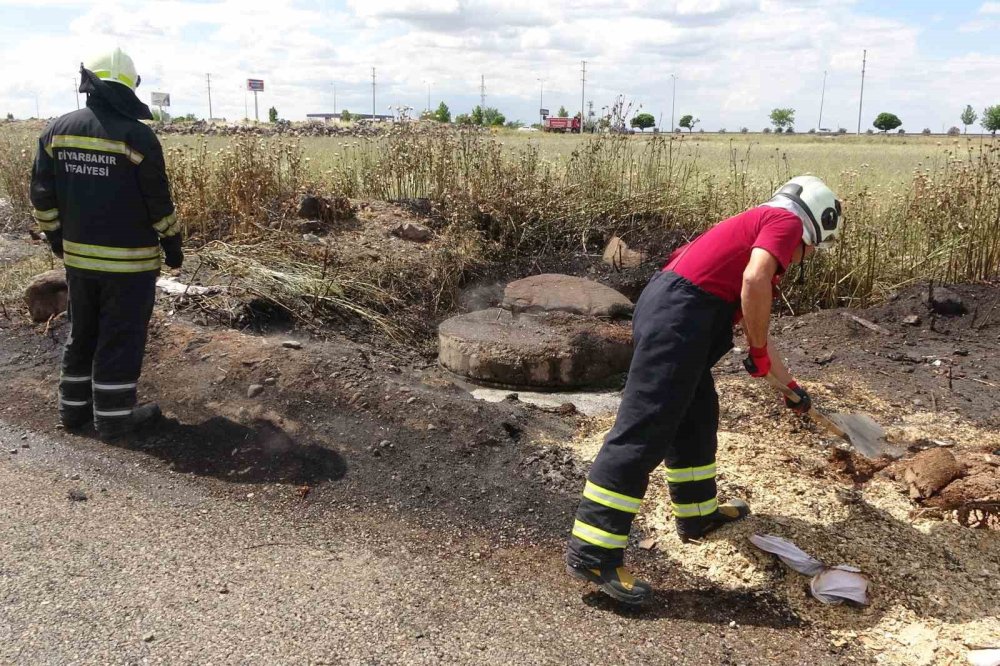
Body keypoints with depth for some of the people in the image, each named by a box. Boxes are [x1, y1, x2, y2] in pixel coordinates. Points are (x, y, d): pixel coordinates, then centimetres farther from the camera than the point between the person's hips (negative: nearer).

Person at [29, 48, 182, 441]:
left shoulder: (57, 130, 1)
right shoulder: (136, 136, -15)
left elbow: (42, 194, 7)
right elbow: (159, 202, -11)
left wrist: (55, 236, 20)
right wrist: (173, 245, 1)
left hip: (77, 255, 5)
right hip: (129, 260, -5)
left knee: (83, 333, 19)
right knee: (120, 338, 5)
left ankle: (74, 407, 29)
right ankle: (114, 417, 13)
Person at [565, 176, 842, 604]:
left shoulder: (757, 224, 32)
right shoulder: (785, 220, 5)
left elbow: (752, 325, 39)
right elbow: (754, 279, -17)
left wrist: (791, 387, 48)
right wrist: (759, 351, -4)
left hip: (665, 312, 10)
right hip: (678, 318, -10)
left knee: (697, 417, 23)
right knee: (644, 433, -11)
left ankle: (698, 514, 39)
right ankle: (593, 552, -9)